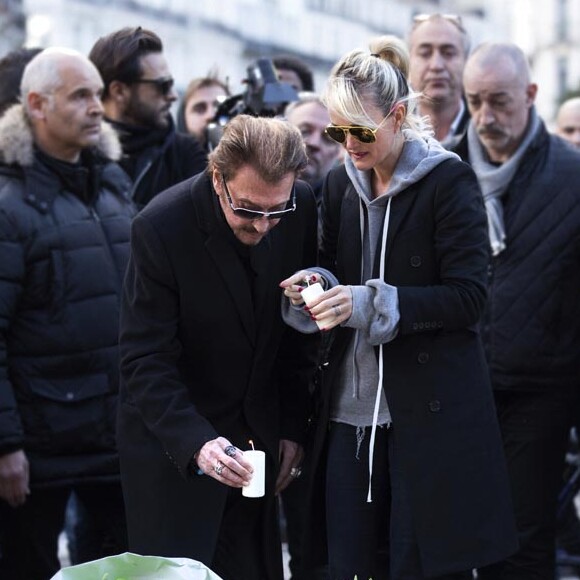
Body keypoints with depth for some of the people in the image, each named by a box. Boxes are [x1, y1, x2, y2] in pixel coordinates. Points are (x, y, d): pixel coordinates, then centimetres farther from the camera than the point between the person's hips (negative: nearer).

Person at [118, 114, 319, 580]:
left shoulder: (302, 208, -9)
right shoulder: (161, 227, -22)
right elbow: (146, 362, -21)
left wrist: (293, 426, 6)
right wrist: (197, 443, -34)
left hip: (257, 432, 4)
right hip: (171, 441, -4)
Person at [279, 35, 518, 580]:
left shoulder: (448, 180, -8)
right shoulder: (339, 184, 10)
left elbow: (467, 296, -13)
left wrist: (370, 303, -22)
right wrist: (316, 286, -5)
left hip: (431, 409, -5)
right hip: (351, 408, 5)